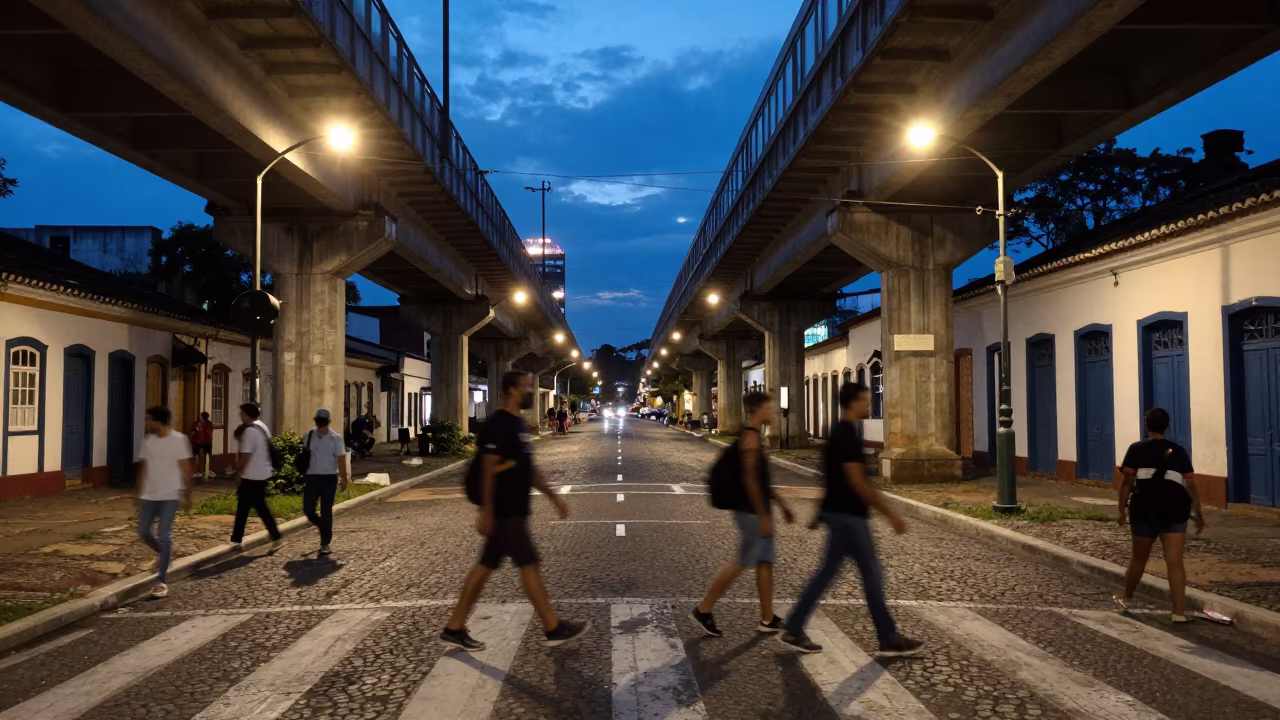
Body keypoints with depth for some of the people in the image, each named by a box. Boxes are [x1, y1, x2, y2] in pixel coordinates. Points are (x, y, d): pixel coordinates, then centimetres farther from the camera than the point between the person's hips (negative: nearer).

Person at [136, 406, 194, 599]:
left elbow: (186, 470, -8)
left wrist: (187, 495, -8)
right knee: (143, 532, 9)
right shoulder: (147, 440, 4)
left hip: (170, 496, -6)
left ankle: (161, 582, -2)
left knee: (164, 536, -10)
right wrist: (139, 493, 13)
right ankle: (163, 554, 41)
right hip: (149, 496, 6)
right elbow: (143, 467, 13)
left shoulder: (178, 440, -11)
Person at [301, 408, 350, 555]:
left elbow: (341, 460, -5)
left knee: (326, 512, 0)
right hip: (312, 477, 3)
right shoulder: (309, 435, 2)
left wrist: (344, 480, -6)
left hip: (329, 478, -3)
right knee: (308, 509, 1)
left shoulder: (335, 438, -6)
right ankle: (324, 528, 30)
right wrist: (302, 474, 5)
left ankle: (325, 544, 9)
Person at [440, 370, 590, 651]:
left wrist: (553, 497, 20)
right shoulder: (498, 424, -15)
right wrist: (486, 511, -22)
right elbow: (488, 469, -19)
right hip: (504, 512, -10)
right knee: (529, 564, -2)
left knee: (486, 566, 11)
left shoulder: (518, 423, 15)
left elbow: (529, 468, 20)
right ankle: (555, 629, 8)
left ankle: (454, 629, 18)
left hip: (513, 510, 10)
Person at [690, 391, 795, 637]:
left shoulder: (754, 436, 15)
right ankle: (703, 609, 4)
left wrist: (781, 503, 23)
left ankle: (768, 619, 17)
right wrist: (763, 516, -23)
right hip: (752, 512, -10)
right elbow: (750, 479, -23)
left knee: (766, 561, 11)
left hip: (758, 511, 10)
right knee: (742, 563, -4)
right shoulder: (750, 437, -17)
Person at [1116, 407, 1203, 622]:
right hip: (1174, 511, 1)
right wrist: (1197, 513, 13)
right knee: (1175, 562, 0)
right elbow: (1190, 485, 6)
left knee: (1139, 558, 15)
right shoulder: (1178, 451, 8)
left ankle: (1126, 598, 31)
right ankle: (1179, 612, -3)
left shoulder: (1136, 449, 3)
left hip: (1145, 509, -1)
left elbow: (1127, 482, -3)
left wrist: (1122, 509, 0)